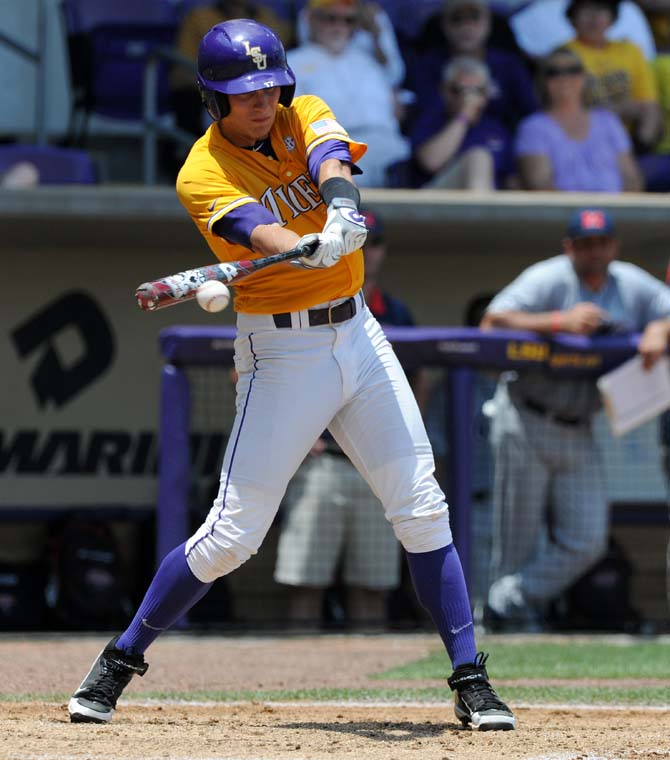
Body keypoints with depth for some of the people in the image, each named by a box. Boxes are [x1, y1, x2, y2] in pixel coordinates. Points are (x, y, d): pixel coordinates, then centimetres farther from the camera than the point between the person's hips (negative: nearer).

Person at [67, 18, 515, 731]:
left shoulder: (303, 115, 3)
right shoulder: (203, 175, -11)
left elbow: (331, 157, -20)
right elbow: (255, 228, -29)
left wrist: (341, 204, -43)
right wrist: (304, 247, -51)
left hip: (357, 335, 5)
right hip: (281, 353, -4)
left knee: (423, 512, 0)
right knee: (232, 533, -7)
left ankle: (471, 682, 6)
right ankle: (118, 662, 8)